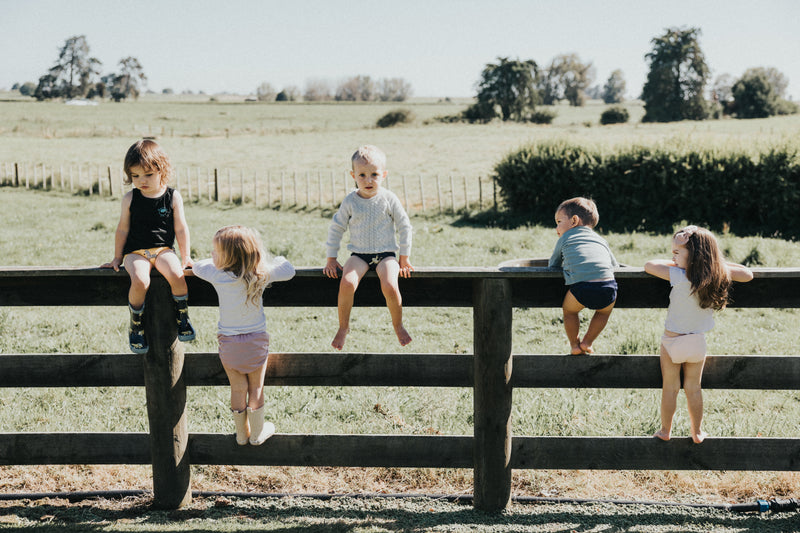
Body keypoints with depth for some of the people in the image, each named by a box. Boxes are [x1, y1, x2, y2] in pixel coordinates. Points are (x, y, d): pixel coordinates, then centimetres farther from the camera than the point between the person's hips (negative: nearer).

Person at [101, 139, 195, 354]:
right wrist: (117, 258, 13)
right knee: (140, 280, -31)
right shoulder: (130, 199, 2)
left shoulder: (173, 197, 1)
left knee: (176, 274, -31)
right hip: (136, 251, 0)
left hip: (163, 249, 0)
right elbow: (123, 229, 10)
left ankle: (182, 317, -7)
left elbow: (180, 228, 7)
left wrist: (185, 256, 6)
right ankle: (136, 325, -9)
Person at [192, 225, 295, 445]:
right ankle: (257, 433, 30)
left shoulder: (218, 276, -16)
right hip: (257, 342, 0)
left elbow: (197, 266, 3)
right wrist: (278, 260, 15)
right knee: (256, 388, 16)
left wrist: (217, 262, 16)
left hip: (229, 344, 0)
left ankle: (242, 434, 29)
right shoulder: (261, 274, -15)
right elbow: (289, 271, -3)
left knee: (238, 389, 14)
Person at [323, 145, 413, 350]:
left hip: (386, 254, -1)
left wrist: (404, 257, 5)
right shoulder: (350, 201, 0)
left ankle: (398, 325, 0)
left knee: (389, 286, -29)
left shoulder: (389, 199, -3)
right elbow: (336, 228, 9)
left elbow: (404, 227, 6)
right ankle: (343, 327, -5)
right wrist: (331, 258, 9)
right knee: (347, 283, -28)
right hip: (359, 254, 1)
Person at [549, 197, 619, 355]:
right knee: (604, 312, 34)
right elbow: (614, 265, 37)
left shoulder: (564, 239, 25)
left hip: (582, 287, -3)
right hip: (608, 286, 3)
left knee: (569, 310, 28)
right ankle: (587, 343, 33)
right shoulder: (601, 240, 33)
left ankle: (575, 344, 32)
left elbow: (553, 265, 35)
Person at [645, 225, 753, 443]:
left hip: (673, 341, -4)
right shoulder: (719, 275, -12)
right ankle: (697, 432, 31)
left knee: (669, 388, 13)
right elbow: (747, 274, 4)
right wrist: (717, 261, 6)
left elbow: (649, 265, -15)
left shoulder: (680, 276, -25)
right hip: (698, 341, 4)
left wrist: (671, 262, -1)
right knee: (693, 387, 20)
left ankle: (665, 431, 26)